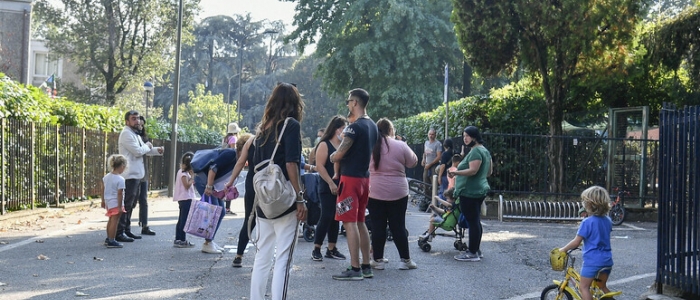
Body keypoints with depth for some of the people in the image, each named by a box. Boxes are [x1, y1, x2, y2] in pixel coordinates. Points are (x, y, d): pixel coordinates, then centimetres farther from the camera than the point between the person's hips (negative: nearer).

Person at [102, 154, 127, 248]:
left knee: (111, 221, 22)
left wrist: (103, 201, 22)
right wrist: (120, 206, -16)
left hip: (108, 201, 9)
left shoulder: (106, 177, 6)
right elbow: (119, 194, -19)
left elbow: (103, 190, 12)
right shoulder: (120, 179, -18)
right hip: (116, 203, -9)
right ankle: (111, 241, -2)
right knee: (114, 222, -4)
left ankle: (108, 239, 33)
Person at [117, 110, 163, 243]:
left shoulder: (135, 134, 19)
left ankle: (127, 230, 23)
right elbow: (138, 151, -22)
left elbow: (145, 150, 23)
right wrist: (148, 146, -3)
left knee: (130, 205, 15)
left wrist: (157, 150, 5)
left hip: (136, 175, 10)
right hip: (129, 175, -10)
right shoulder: (126, 134, -13)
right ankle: (119, 233, -7)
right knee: (126, 205, -9)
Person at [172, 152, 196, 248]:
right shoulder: (184, 173, -13)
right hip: (186, 198, -10)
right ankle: (182, 240, -3)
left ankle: (178, 240, 17)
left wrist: (192, 179, 4)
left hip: (183, 199, 10)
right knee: (184, 220, -6)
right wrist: (192, 177, -11)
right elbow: (187, 185, -19)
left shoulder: (182, 171, 15)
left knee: (181, 220, 12)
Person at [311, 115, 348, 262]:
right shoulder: (325, 145, -6)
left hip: (340, 187, 6)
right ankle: (316, 249, 1)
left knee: (336, 218, 9)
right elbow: (320, 166, -13)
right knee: (326, 217, -8)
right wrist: (331, 183, -18)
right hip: (327, 188, -6)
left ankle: (331, 249, 16)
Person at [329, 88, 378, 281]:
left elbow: (338, 154, -18)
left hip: (350, 178, -9)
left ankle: (355, 269, -4)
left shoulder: (355, 127, -16)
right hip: (364, 177, 9)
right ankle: (366, 267, 18)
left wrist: (332, 157, 2)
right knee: (360, 222, 15)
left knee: (350, 223, -5)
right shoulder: (372, 126, 11)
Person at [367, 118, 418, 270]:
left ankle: (378, 260, 11)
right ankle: (405, 260, 12)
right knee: (398, 227, 7)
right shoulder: (401, 146, -7)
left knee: (378, 227, 6)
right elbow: (413, 162, 6)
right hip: (398, 193, -1)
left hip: (375, 192, 1)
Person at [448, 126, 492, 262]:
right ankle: (476, 250, 23)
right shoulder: (485, 150, 18)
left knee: (472, 221, -8)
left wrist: (456, 172, -34)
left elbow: (473, 170, -25)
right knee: (476, 221, 16)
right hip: (480, 189, 11)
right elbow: (489, 171, 22)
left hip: (470, 192, -11)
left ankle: (473, 253, -5)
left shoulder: (475, 151, -15)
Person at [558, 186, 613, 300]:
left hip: (592, 260, -7)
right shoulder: (608, 220, 5)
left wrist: (563, 249, 2)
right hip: (607, 260, 7)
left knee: (584, 287, 3)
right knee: (602, 286, 23)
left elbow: (576, 242, -13)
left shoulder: (587, 222, -15)